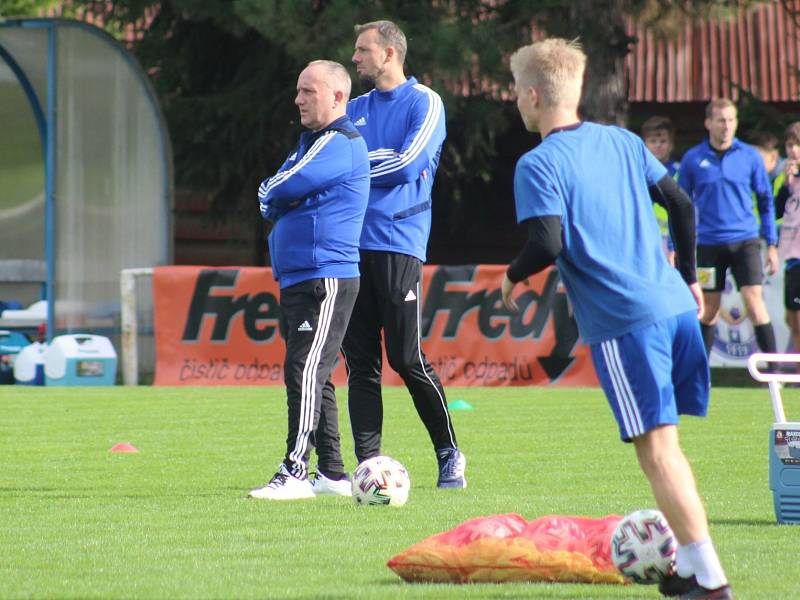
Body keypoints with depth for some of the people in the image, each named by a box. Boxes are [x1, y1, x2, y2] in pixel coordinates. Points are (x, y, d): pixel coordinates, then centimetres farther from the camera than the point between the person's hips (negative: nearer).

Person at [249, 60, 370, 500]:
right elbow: (269, 199, 16)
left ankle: (295, 472, -22)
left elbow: (277, 191, -15)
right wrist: (276, 200, -6)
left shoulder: (340, 145, -12)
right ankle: (332, 474, 16)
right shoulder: (311, 141, 20)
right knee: (313, 377, 11)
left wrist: (275, 194, 7)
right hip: (297, 279, 11)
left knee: (304, 370, -17)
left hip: (326, 279, -11)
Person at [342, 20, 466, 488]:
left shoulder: (424, 103, 0)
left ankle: (450, 454, 7)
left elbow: (408, 164, -11)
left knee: (407, 357, -7)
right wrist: (385, 163, -4)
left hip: (398, 242, -6)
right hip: (353, 243, 6)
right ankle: (369, 463, 4)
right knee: (360, 360, 2)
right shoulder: (356, 110, 18)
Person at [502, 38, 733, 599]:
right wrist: (689, 277, 27)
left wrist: (514, 275, 3)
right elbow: (682, 205, 17)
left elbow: (548, 243, -17)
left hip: (623, 322, -7)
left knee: (657, 449, -5)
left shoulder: (538, 165, -6)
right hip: (676, 306, 7)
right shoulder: (624, 142, 14)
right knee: (665, 443, 17)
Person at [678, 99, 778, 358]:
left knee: (754, 302, -12)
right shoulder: (693, 159, 1)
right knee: (709, 310, 7)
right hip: (708, 244, 1)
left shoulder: (750, 157, 1)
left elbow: (766, 202, 8)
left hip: (744, 242, -1)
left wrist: (771, 244, 4)